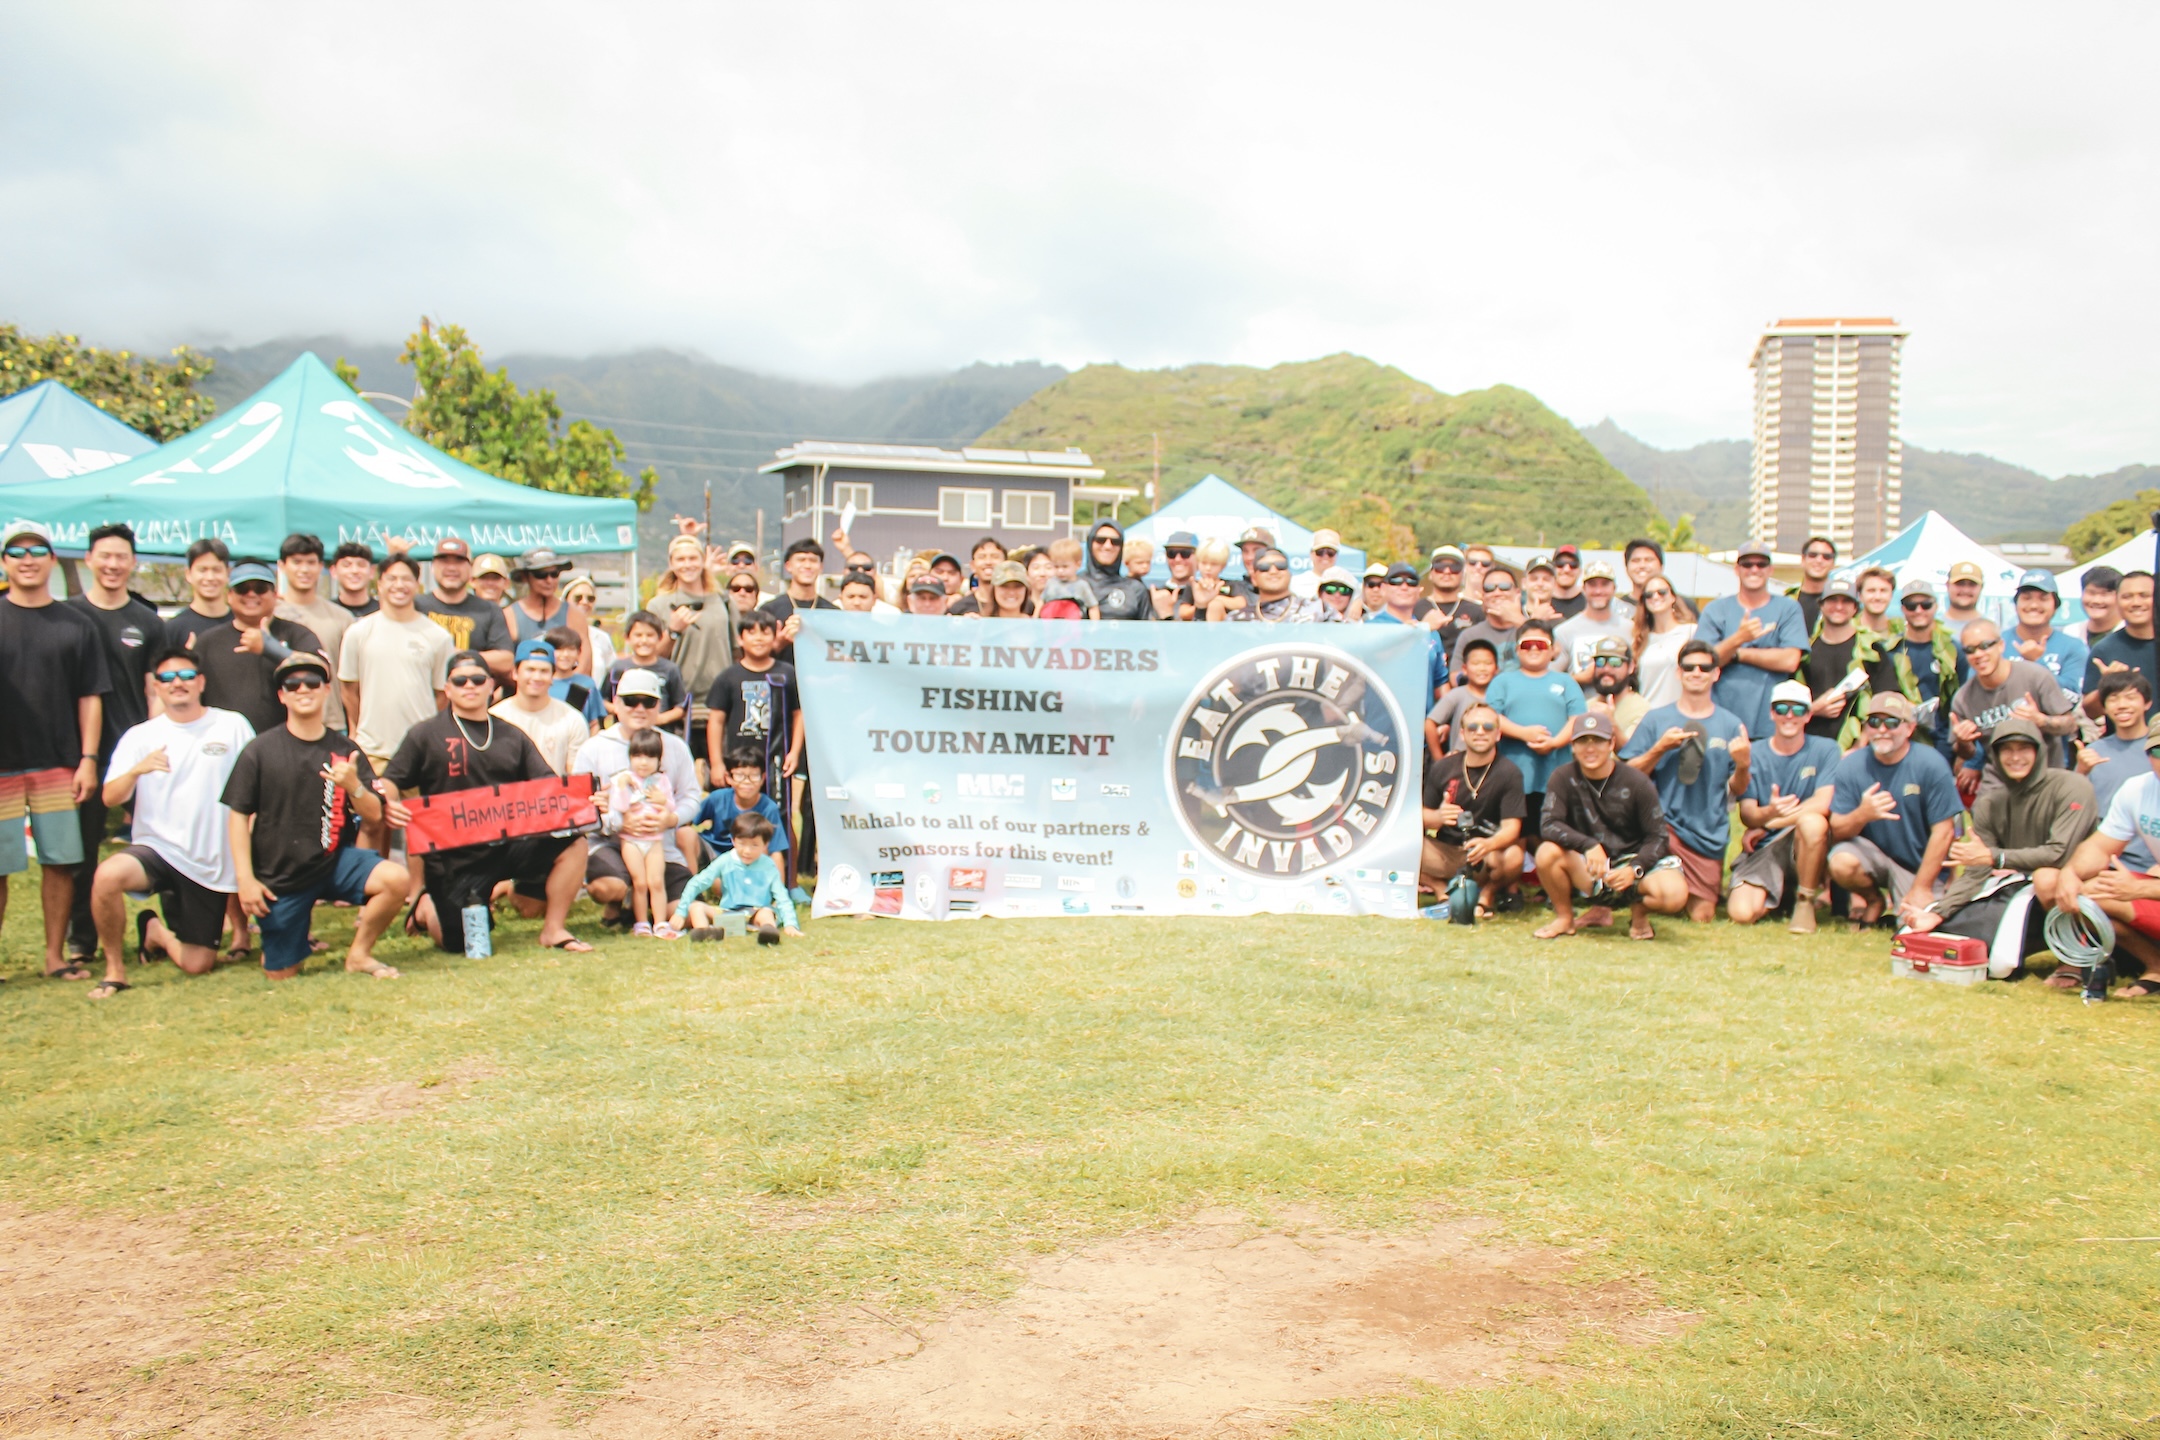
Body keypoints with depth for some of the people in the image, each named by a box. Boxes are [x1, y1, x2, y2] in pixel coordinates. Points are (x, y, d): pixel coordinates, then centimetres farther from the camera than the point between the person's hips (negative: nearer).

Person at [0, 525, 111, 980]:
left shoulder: (76, 625, 7)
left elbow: (90, 698, 6)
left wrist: (88, 759, -2)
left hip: (58, 765, 2)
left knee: (60, 861, 4)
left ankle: (55, 956, 13)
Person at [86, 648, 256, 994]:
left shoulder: (233, 726, 0)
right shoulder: (140, 736, 4)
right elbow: (111, 797, -5)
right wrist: (137, 770, -26)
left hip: (211, 864, 0)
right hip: (157, 848, 0)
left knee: (197, 965, 0)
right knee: (107, 876, -34)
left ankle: (157, 932, 37)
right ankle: (115, 967, -9)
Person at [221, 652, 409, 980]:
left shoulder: (346, 750, 3)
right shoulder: (261, 750, -2)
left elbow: (375, 817, -1)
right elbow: (238, 815, -3)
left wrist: (353, 786, -22)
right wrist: (245, 878, -10)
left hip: (335, 861, 2)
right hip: (279, 875, -1)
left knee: (396, 879, -27)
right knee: (281, 974, 0)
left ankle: (359, 954, -4)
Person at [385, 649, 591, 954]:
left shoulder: (512, 737, 13)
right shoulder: (427, 734, 5)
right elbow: (391, 783, 1)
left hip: (511, 843, 3)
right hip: (455, 855, -3)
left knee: (572, 843, -22)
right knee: (461, 943, -9)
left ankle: (554, 929, -6)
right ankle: (427, 908, 26)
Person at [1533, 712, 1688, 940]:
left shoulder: (1637, 783, -9)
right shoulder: (1563, 778, -8)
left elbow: (1656, 836, -7)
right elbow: (1548, 825, -19)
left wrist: (1634, 870, -25)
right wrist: (1589, 845, -35)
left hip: (1629, 861, -1)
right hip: (1587, 870, 1)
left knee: (1675, 894, -31)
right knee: (1547, 853, -31)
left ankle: (1639, 912, 8)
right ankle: (1564, 917, -2)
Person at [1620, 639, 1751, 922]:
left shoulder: (1731, 725, 4)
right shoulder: (1656, 719, 2)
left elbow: (1737, 790, 6)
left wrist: (1743, 766, -15)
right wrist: (1660, 748, -15)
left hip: (1710, 832, 2)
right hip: (1665, 822, -2)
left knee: (1702, 915, 2)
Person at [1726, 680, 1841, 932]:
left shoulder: (1825, 750, -1)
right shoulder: (1755, 755, 3)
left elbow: (1823, 804, -15)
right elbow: (1747, 814, -7)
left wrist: (1767, 824, -13)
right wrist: (1768, 812, -32)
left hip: (1804, 845, -1)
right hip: (1763, 849, 1)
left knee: (1812, 821, -36)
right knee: (1741, 913, -24)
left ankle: (1805, 900, -11)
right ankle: (1779, 896, 15)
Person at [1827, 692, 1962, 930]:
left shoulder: (1931, 765, -15)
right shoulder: (1851, 766, -9)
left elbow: (1942, 832, -13)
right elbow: (1837, 832, -11)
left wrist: (1922, 888, -14)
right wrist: (1862, 815, -34)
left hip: (1918, 865, -1)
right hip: (1873, 854, 2)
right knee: (1841, 863, -31)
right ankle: (1874, 899, 4)